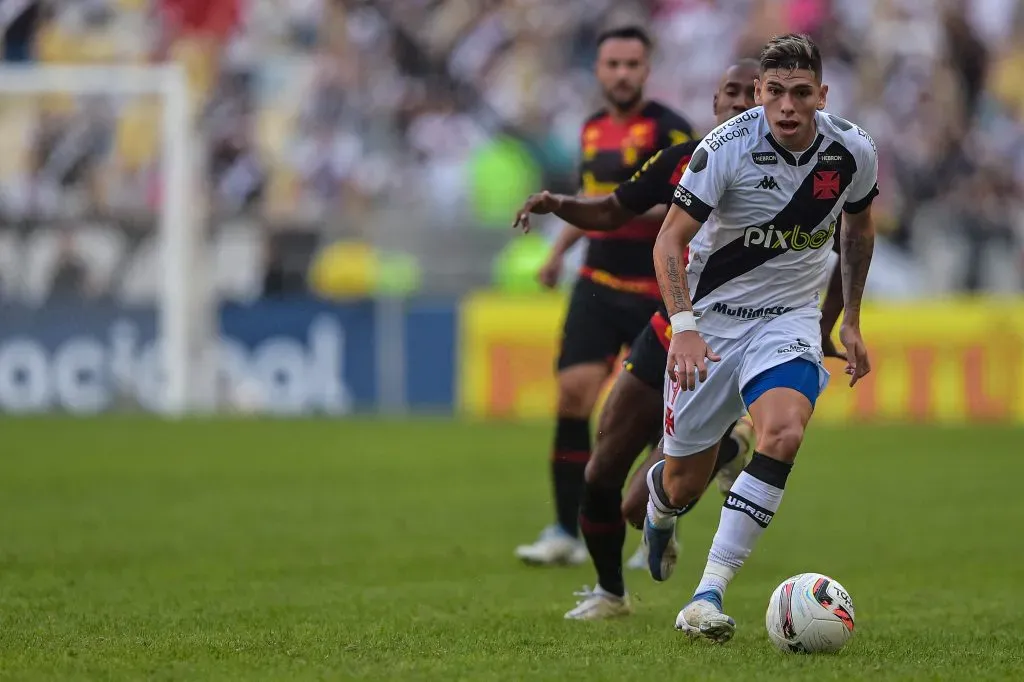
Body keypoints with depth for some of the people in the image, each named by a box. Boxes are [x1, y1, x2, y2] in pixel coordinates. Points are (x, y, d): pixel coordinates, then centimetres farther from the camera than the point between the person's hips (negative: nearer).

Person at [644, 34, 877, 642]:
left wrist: (852, 320, 16)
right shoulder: (727, 148, -20)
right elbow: (671, 239, -17)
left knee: (783, 433, -29)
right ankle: (659, 503, 47)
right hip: (711, 317, -1)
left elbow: (859, 226, 13)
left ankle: (710, 593, -27)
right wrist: (683, 325, -30)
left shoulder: (854, 152, -9)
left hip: (789, 317, 1)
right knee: (686, 480, 4)